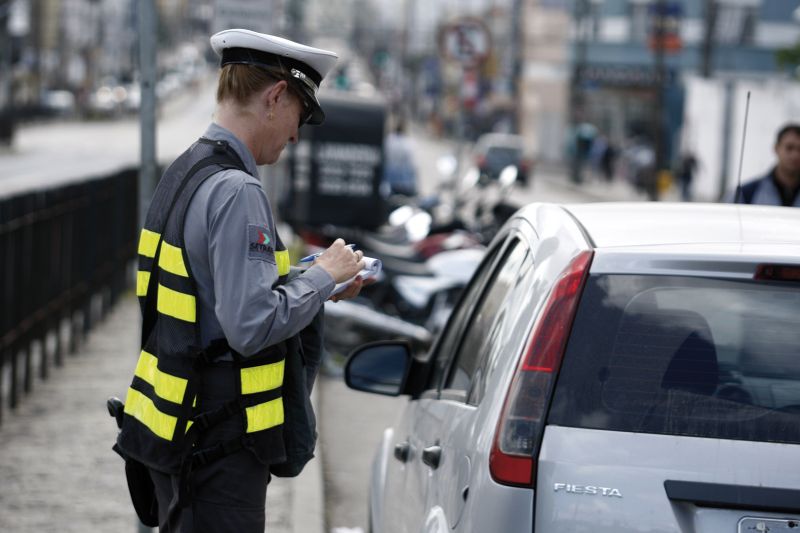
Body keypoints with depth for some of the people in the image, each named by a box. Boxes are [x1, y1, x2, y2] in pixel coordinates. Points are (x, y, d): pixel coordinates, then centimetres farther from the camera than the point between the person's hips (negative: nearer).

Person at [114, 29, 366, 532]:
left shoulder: (183, 174, 12)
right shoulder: (237, 193, -18)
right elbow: (251, 326, -25)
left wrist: (317, 286, 13)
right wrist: (323, 276, -10)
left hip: (175, 429, 10)